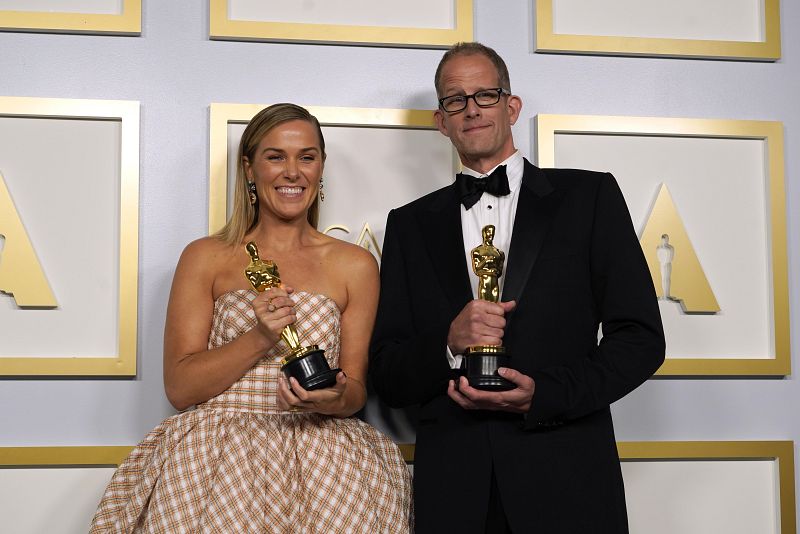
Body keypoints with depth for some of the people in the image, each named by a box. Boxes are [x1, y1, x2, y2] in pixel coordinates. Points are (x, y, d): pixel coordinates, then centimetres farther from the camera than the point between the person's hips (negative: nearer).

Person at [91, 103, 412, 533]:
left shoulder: (355, 266, 10)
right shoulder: (205, 258, 7)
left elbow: (356, 389, 12)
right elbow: (179, 388, 2)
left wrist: (333, 400, -11)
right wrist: (259, 338, -12)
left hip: (319, 452, 1)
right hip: (217, 446, -1)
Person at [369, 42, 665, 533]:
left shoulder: (589, 195, 5)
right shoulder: (410, 225, 11)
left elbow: (641, 337, -1)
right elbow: (386, 376, 8)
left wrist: (542, 395, -14)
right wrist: (449, 344, -12)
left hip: (566, 479, -1)